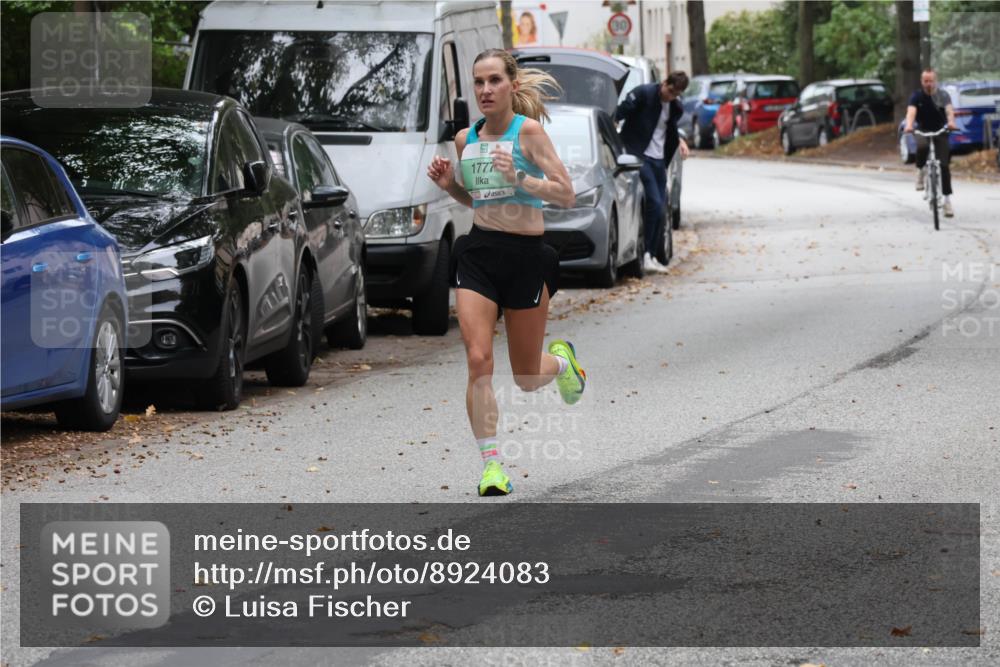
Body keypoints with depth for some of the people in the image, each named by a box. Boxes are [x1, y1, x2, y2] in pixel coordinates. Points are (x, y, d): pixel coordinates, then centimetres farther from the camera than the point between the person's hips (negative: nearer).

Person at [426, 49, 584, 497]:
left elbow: (566, 195, -11)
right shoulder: (466, 139, 8)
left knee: (527, 379, 7)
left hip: (525, 256, -3)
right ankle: (491, 464, -7)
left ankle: (561, 360, 44)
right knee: (478, 361, -14)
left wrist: (519, 177, -24)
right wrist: (449, 185, 3)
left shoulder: (528, 131, -7)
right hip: (477, 253, 3)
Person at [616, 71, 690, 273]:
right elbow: (620, 113, -11)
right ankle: (643, 254, -8)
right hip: (639, 156, -7)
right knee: (654, 204, -16)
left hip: (659, 160, 7)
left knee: (660, 209, 5)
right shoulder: (643, 93, -8)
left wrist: (679, 140, 9)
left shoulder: (675, 108, 13)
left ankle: (650, 256, 13)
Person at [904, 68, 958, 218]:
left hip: (940, 131, 1)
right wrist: (909, 125, -46)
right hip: (923, 131, -1)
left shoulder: (943, 95, -7)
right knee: (922, 147, -36)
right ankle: (921, 170, -7)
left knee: (944, 165, -9)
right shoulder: (917, 96, -7)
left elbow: (949, 110, -25)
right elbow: (911, 111, -24)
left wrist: (951, 122, -48)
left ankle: (947, 200, -2)